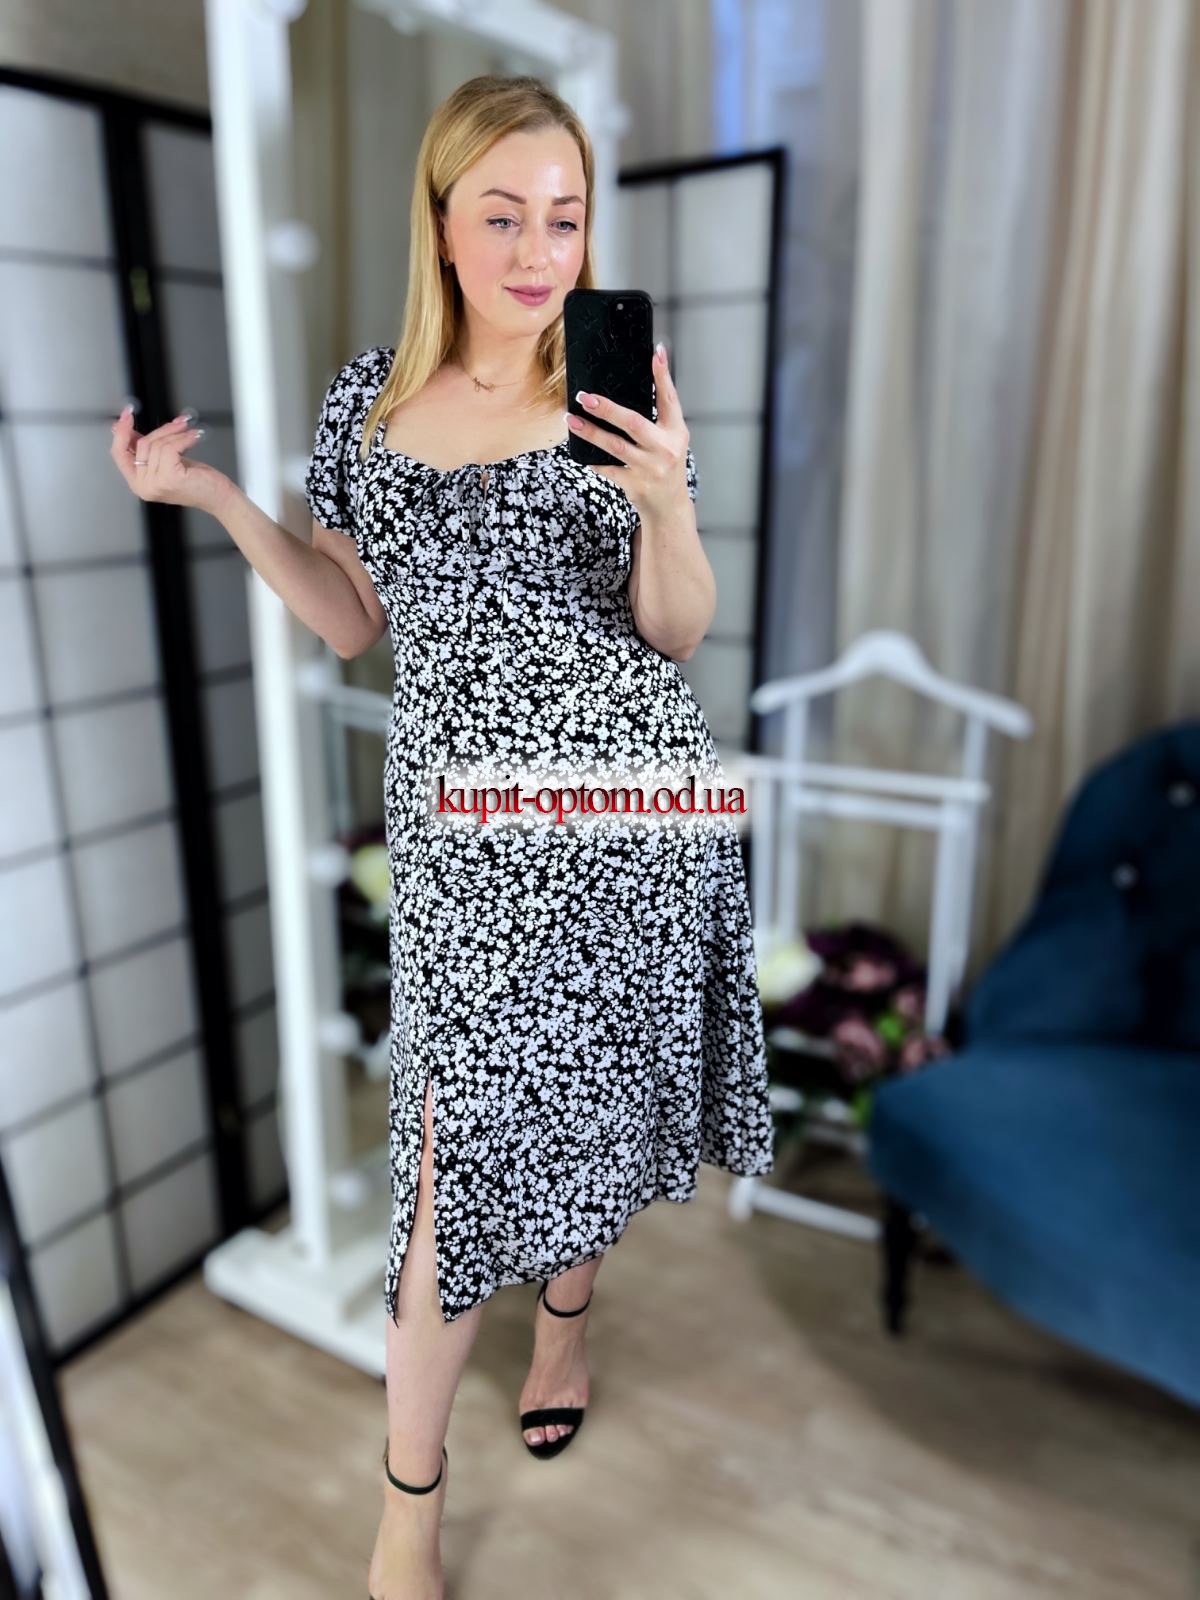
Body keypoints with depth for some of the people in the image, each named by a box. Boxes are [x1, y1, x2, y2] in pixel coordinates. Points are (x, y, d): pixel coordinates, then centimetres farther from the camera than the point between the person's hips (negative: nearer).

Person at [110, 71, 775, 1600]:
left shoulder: (621, 389, 1)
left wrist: (668, 506, -19)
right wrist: (212, 495, 2)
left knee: (587, 1073, 14)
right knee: (460, 1125, 1)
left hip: (624, 787, 0)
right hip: (457, 802, 1)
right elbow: (353, 622, 10)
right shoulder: (369, 393, 6)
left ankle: (568, 1307, 47)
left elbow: (674, 634, 0)